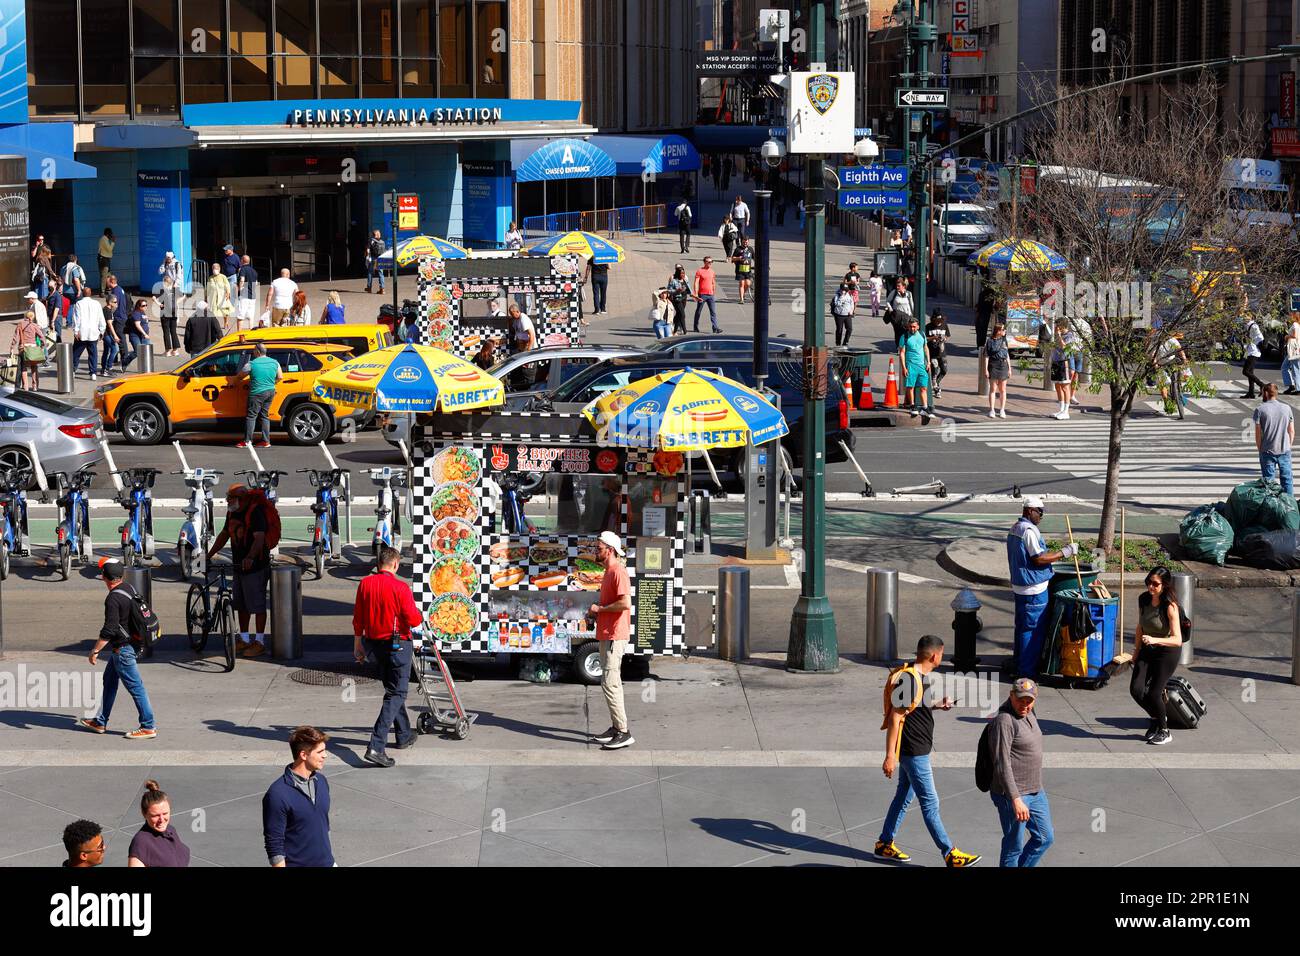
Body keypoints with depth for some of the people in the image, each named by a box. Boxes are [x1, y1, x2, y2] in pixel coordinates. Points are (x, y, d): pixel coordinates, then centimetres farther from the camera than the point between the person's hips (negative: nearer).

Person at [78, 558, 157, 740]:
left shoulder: (113, 598, -23)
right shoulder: (128, 588, 5)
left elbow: (109, 629, -26)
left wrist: (95, 650, -19)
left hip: (122, 648, -10)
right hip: (128, 644, 10)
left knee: (135, 687, -4)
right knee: (109, 682, 19)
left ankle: (148, 727, 1)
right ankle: (100, 722, 29)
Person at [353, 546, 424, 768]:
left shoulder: (365, 584, -1)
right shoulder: (400, 587, -18)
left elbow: (358, 619, 6)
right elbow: (413, 620, -17)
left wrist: (358, 645, 16)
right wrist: (420, 615, 6)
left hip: (373, 642, 6)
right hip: (397, 644, -6)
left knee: (393, 689, 23)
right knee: (396, 694, -3)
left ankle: (404, 735, 37)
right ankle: (376, 747, -14)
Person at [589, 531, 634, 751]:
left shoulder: (618, 571, -15)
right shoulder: (608, 572, 17)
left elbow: (625, 603, -26)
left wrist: (599, 608, -15)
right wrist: (597, 614, 11)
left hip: (615, 636, -11)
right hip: (606, 634, 11)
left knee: (610, 683, -13)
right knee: (611, 683, 14)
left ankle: (624, 733, -13)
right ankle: (615, 728, 21)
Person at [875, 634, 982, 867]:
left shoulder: (918, 676, 7)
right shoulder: (909, 681, -24)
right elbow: (894, 719, -24)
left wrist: (936, 705, 12)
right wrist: (890, 757, -24)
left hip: (915, 750, 10)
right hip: (914, 752, -10)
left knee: (904, 796, 18)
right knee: (930, 803, -4)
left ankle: (885, 844, 28)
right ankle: (950, 854, 1)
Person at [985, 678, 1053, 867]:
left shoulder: (1029, 715, 10)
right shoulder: (1004, 721, -19)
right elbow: (1002, 765, -24)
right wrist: (1016, 799, -30)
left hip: (1035, 793, 9)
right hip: (1013, 795, -9)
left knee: (1044, 838, 15)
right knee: (1014, 846, 0)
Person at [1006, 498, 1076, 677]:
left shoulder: (1014, 529, 13)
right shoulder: (1030, 530, -19)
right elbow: (1039, 558, -23)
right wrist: (1065, 552, -17)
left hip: (1018, 586, 10)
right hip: (1034, 589, -10)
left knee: (1022, 626, 19)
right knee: (1034, 629, -4)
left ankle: (1018, 664, 28)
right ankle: (1028, 671, -2)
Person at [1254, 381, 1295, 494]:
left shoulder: (1260, 410, -8)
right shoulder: (1286, 408, 0)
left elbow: (1258, 433, -7)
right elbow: (1292, 431, 3)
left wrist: (1259, 449, 5)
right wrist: (1289, 446, 15)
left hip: (1267, 451, -2)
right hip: (1285, 450, 2)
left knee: (1268, 479, 7)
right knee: (1286, 478, 10)